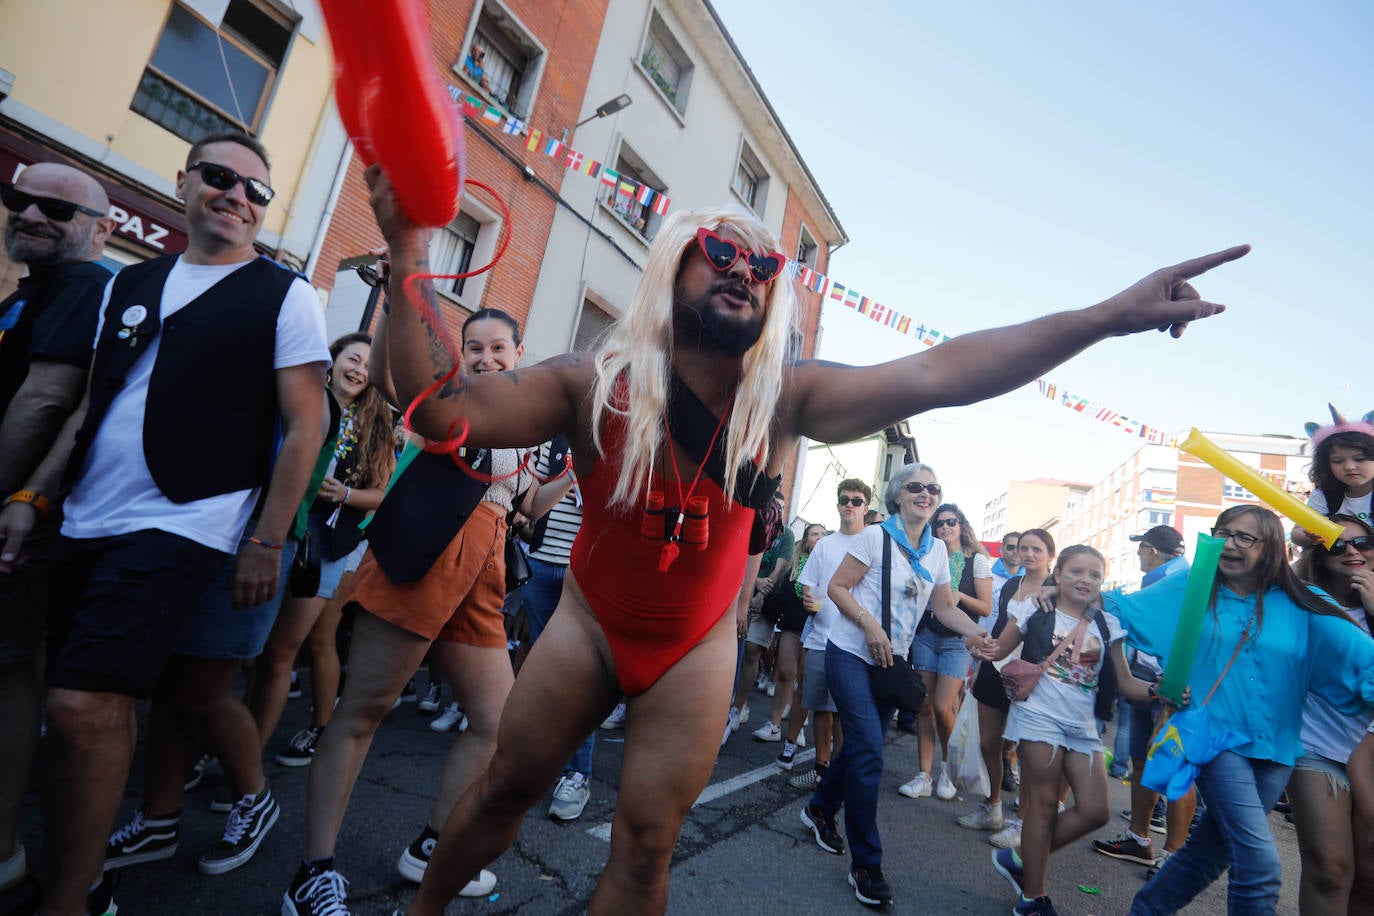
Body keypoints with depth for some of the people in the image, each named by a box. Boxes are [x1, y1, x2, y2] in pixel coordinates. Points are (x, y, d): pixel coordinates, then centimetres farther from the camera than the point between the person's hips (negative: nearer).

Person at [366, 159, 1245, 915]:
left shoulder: (786, 399, -19)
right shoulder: (596, 383, -21)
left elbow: (941, 373, -26)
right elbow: (445, 408, -28)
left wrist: (1108, 316, -32)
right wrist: (411, 253, -35)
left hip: (697, 648, 1)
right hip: (589, 624, 0)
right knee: (506, 789, 16)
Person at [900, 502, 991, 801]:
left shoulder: (977, 560, -1)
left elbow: (986, 608, -3)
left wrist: (960, 596, -17)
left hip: (957, 640, -3)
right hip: (926, 635, 3)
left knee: (942, 707, -10)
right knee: (925, 707, 3)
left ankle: (948, 766, 17)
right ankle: (924, 777, 12)